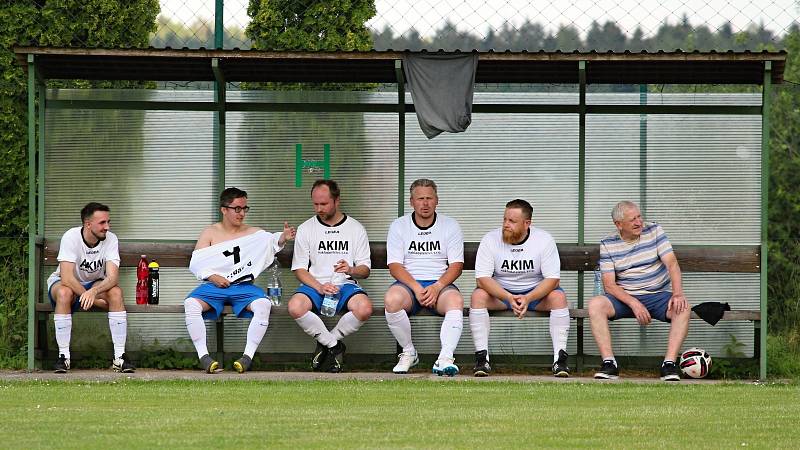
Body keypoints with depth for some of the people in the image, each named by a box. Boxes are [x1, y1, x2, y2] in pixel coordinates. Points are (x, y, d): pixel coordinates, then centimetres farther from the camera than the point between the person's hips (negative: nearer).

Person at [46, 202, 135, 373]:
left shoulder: (111, 239, -16)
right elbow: (67, 278, -32)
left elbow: (113, 277, -27)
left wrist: (94, 292, -47)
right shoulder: (71, 237, -25)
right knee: (64, 293, -38)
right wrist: (96, 301, -33)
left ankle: (119, 356, -24)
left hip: (95, 283, 3)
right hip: (62, 282, -3)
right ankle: (63, 356, -28)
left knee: (116, 292, -28)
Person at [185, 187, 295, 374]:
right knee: (191, 303, -31)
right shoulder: (210, 233, 12)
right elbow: (195, 263, 6)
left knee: (263, 304, -33)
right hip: (214, 286, 0)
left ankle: (248, 355, -29)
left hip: (244, 287, 0)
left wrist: (283, 238, -21)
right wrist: (212, 277, -12)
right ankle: (203, 355, -30)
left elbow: (273, 242, 2)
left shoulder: (254, 233, 16)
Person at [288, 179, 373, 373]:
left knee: (364, 308, -35)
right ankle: (335, 346, -14)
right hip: (314, 284, 0)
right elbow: (299, 269, 4)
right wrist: (319, 287, -14)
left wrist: (351, 270, -16)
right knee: (295, 307, -35)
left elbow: (365, 270, 8)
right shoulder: (306, 229, 10)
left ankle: (326, 342, -8)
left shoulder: (355, 228, 10)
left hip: (346, 285, 0)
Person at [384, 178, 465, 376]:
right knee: (391, 300, -34)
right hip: (408, 283, 0)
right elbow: (394, 265, -1)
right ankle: (409, 352, -13)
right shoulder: (398, 226, 7)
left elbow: (456, 266, 1)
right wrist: (417, 289, -17)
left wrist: (437, 287, -17)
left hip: (440, 284, 0)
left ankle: (445, 359, -42)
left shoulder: (450, 226, 8)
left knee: (455, 300, -35)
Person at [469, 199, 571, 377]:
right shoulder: (490, 240, -10)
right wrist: (509, 298, -33)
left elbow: (553, 279, -15)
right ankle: (482, 357, -27)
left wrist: (528, 298, -32)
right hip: (500, 292, 0)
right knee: (478, 295, -29)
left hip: (535, 292, 0)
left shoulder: (544, 240, -11)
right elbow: (482, 279, -17)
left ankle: (560, 358, -29)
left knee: (558, 297, -29)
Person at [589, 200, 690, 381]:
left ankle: (669, 364, -32)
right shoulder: (608, 244, 0)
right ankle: (609, 364, -30)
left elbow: (672, 263, -7)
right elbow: (609, 285, -6)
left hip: (657, 295, 0)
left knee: (683, 308, -31)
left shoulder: (654, 231, 1)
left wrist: (678, 293, -25)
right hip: (624, 297, 0)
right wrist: (634, 303, -22)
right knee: (595, 304, -30)